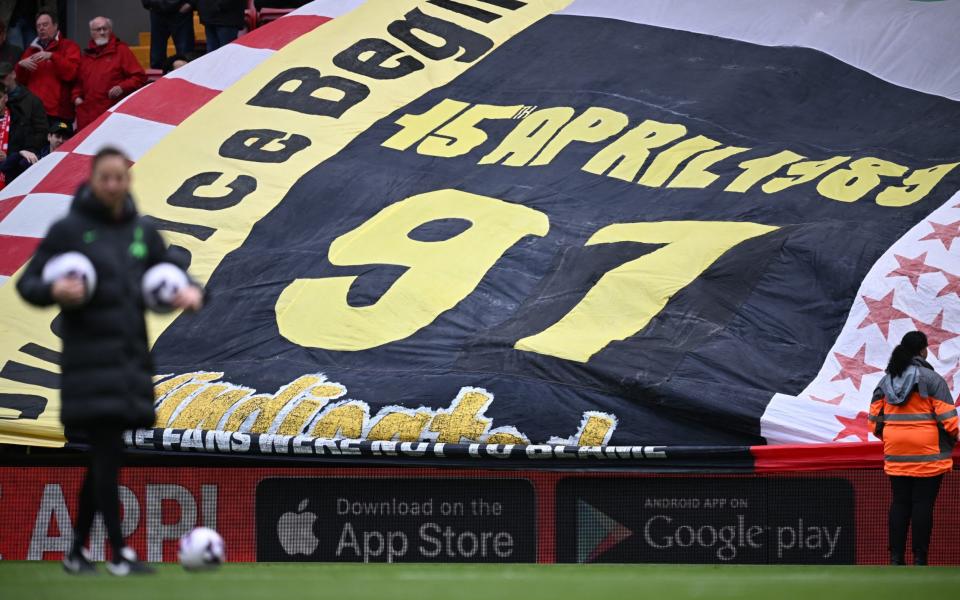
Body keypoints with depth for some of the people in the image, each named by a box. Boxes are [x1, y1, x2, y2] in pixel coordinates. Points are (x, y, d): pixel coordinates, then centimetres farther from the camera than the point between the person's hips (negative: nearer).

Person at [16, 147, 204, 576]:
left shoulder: (142, 232, 11)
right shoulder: (68, 230, -3)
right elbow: (27, 283, -2)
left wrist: (191, 294, -3)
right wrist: (54, 291, -23)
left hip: (132, 357, 5)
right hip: (90, 358, -5)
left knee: (103, 457, 9)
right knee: (107, 453, -12)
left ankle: (77, 551, 18)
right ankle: (119, 553, -10)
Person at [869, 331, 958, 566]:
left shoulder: (886, 380, 8)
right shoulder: (931, 378, -9)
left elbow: (874, 419, 9)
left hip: (895, 452, 5)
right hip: (927, 453, -5)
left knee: (900, 503, 10)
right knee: (923, 503, -2)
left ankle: (896, 556, 8)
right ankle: (919, 558, -3)